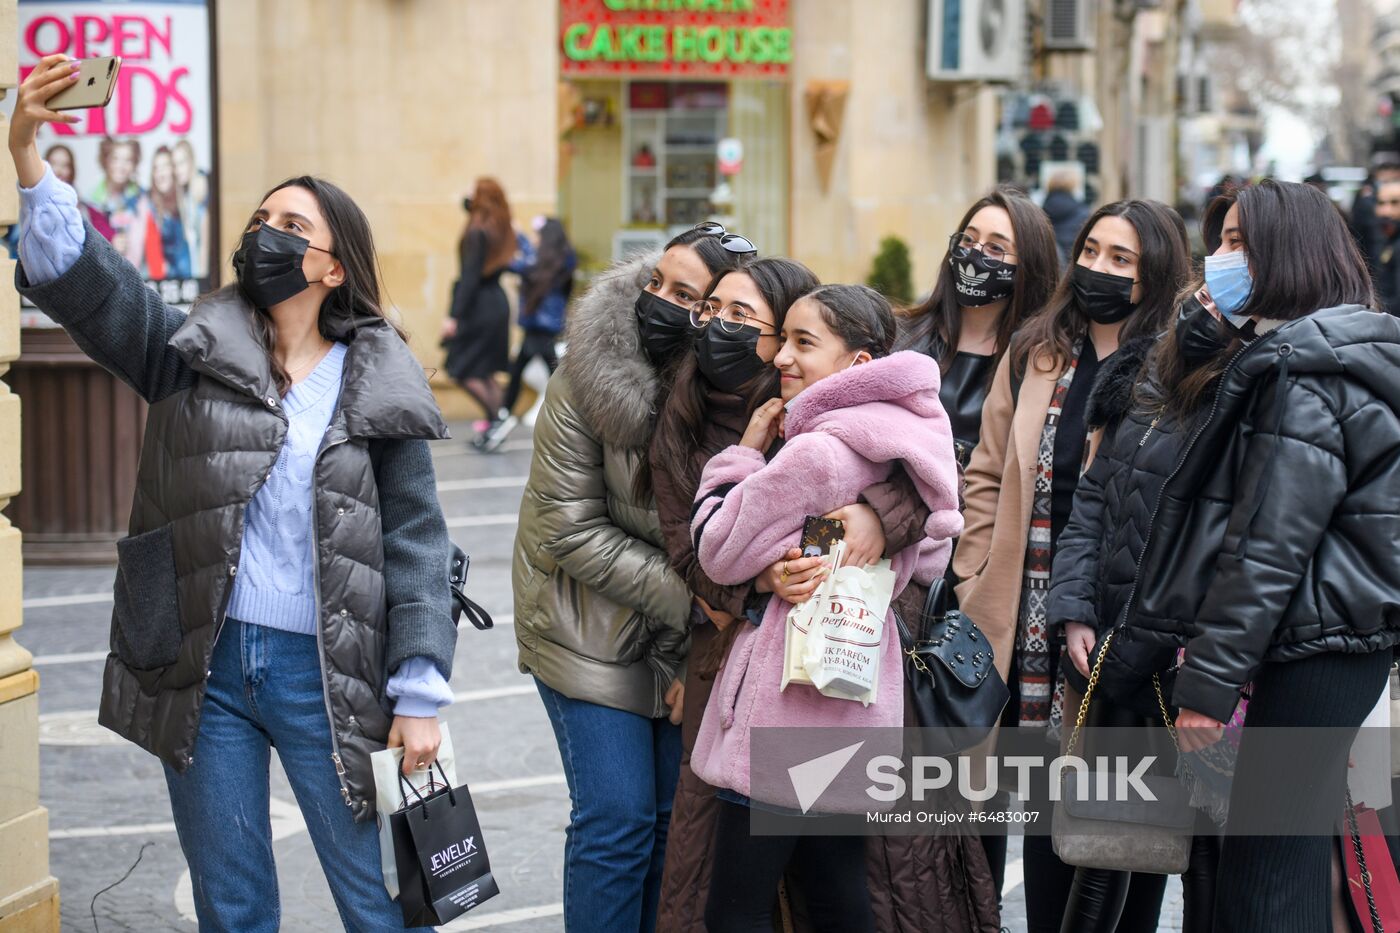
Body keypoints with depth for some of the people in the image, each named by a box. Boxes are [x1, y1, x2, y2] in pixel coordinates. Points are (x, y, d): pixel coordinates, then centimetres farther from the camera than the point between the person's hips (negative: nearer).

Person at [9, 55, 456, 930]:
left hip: (323, 671, -2)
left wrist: (419, 696, -8)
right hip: (204, 668, 2)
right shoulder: (195, 354, 5)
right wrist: (28, 158, -25)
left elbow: (416, 544, -1)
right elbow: (85, 277, -9)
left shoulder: (374, 387, 1)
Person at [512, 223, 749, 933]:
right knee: (616, 816, -6)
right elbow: (569, 530, -13)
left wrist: (691, 658, -11)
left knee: (676, 814, 6)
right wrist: (682, 596, -17)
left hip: (689, 635, 3)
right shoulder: (588, 377, -14)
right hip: (592, 628, -3)